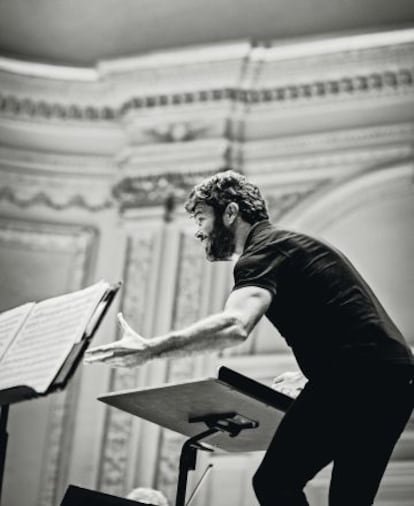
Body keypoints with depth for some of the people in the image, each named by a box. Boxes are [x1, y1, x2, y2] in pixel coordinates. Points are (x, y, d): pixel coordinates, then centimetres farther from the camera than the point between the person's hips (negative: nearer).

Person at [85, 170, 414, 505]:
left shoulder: (264, 250, -3)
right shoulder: (291, 244, 28)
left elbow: (234, 327, -23)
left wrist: (149, 349, -22)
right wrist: (312, 377, 32)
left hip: (356, 376, -10)